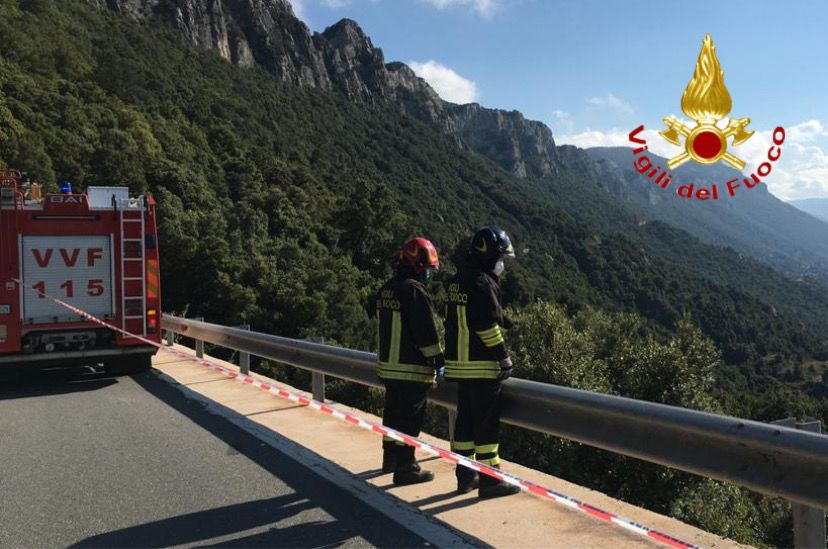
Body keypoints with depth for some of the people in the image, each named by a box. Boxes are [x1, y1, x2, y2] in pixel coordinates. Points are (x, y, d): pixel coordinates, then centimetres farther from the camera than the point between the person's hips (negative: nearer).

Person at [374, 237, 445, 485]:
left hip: (387, 365, 9)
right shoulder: (415, 291, -18)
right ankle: (405, 468, 8)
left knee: (393, 413, 20)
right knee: (410, 418, 1)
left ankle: (390, 458, 34)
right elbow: (427, 332, -18)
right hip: (412, 370, -9)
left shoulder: (385, 290, 10)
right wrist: (438, 361, -8)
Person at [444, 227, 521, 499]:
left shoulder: (457, 281, 12)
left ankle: (465, 475, 23)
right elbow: (488, 326, -19)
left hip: (459, 363, 9)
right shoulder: (482, 283, -16)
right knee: (487, 423, -1)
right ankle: (489, 479, 6)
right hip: (482, 366, -9)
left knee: (465, 419, 14)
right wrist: (504, 358, -12)